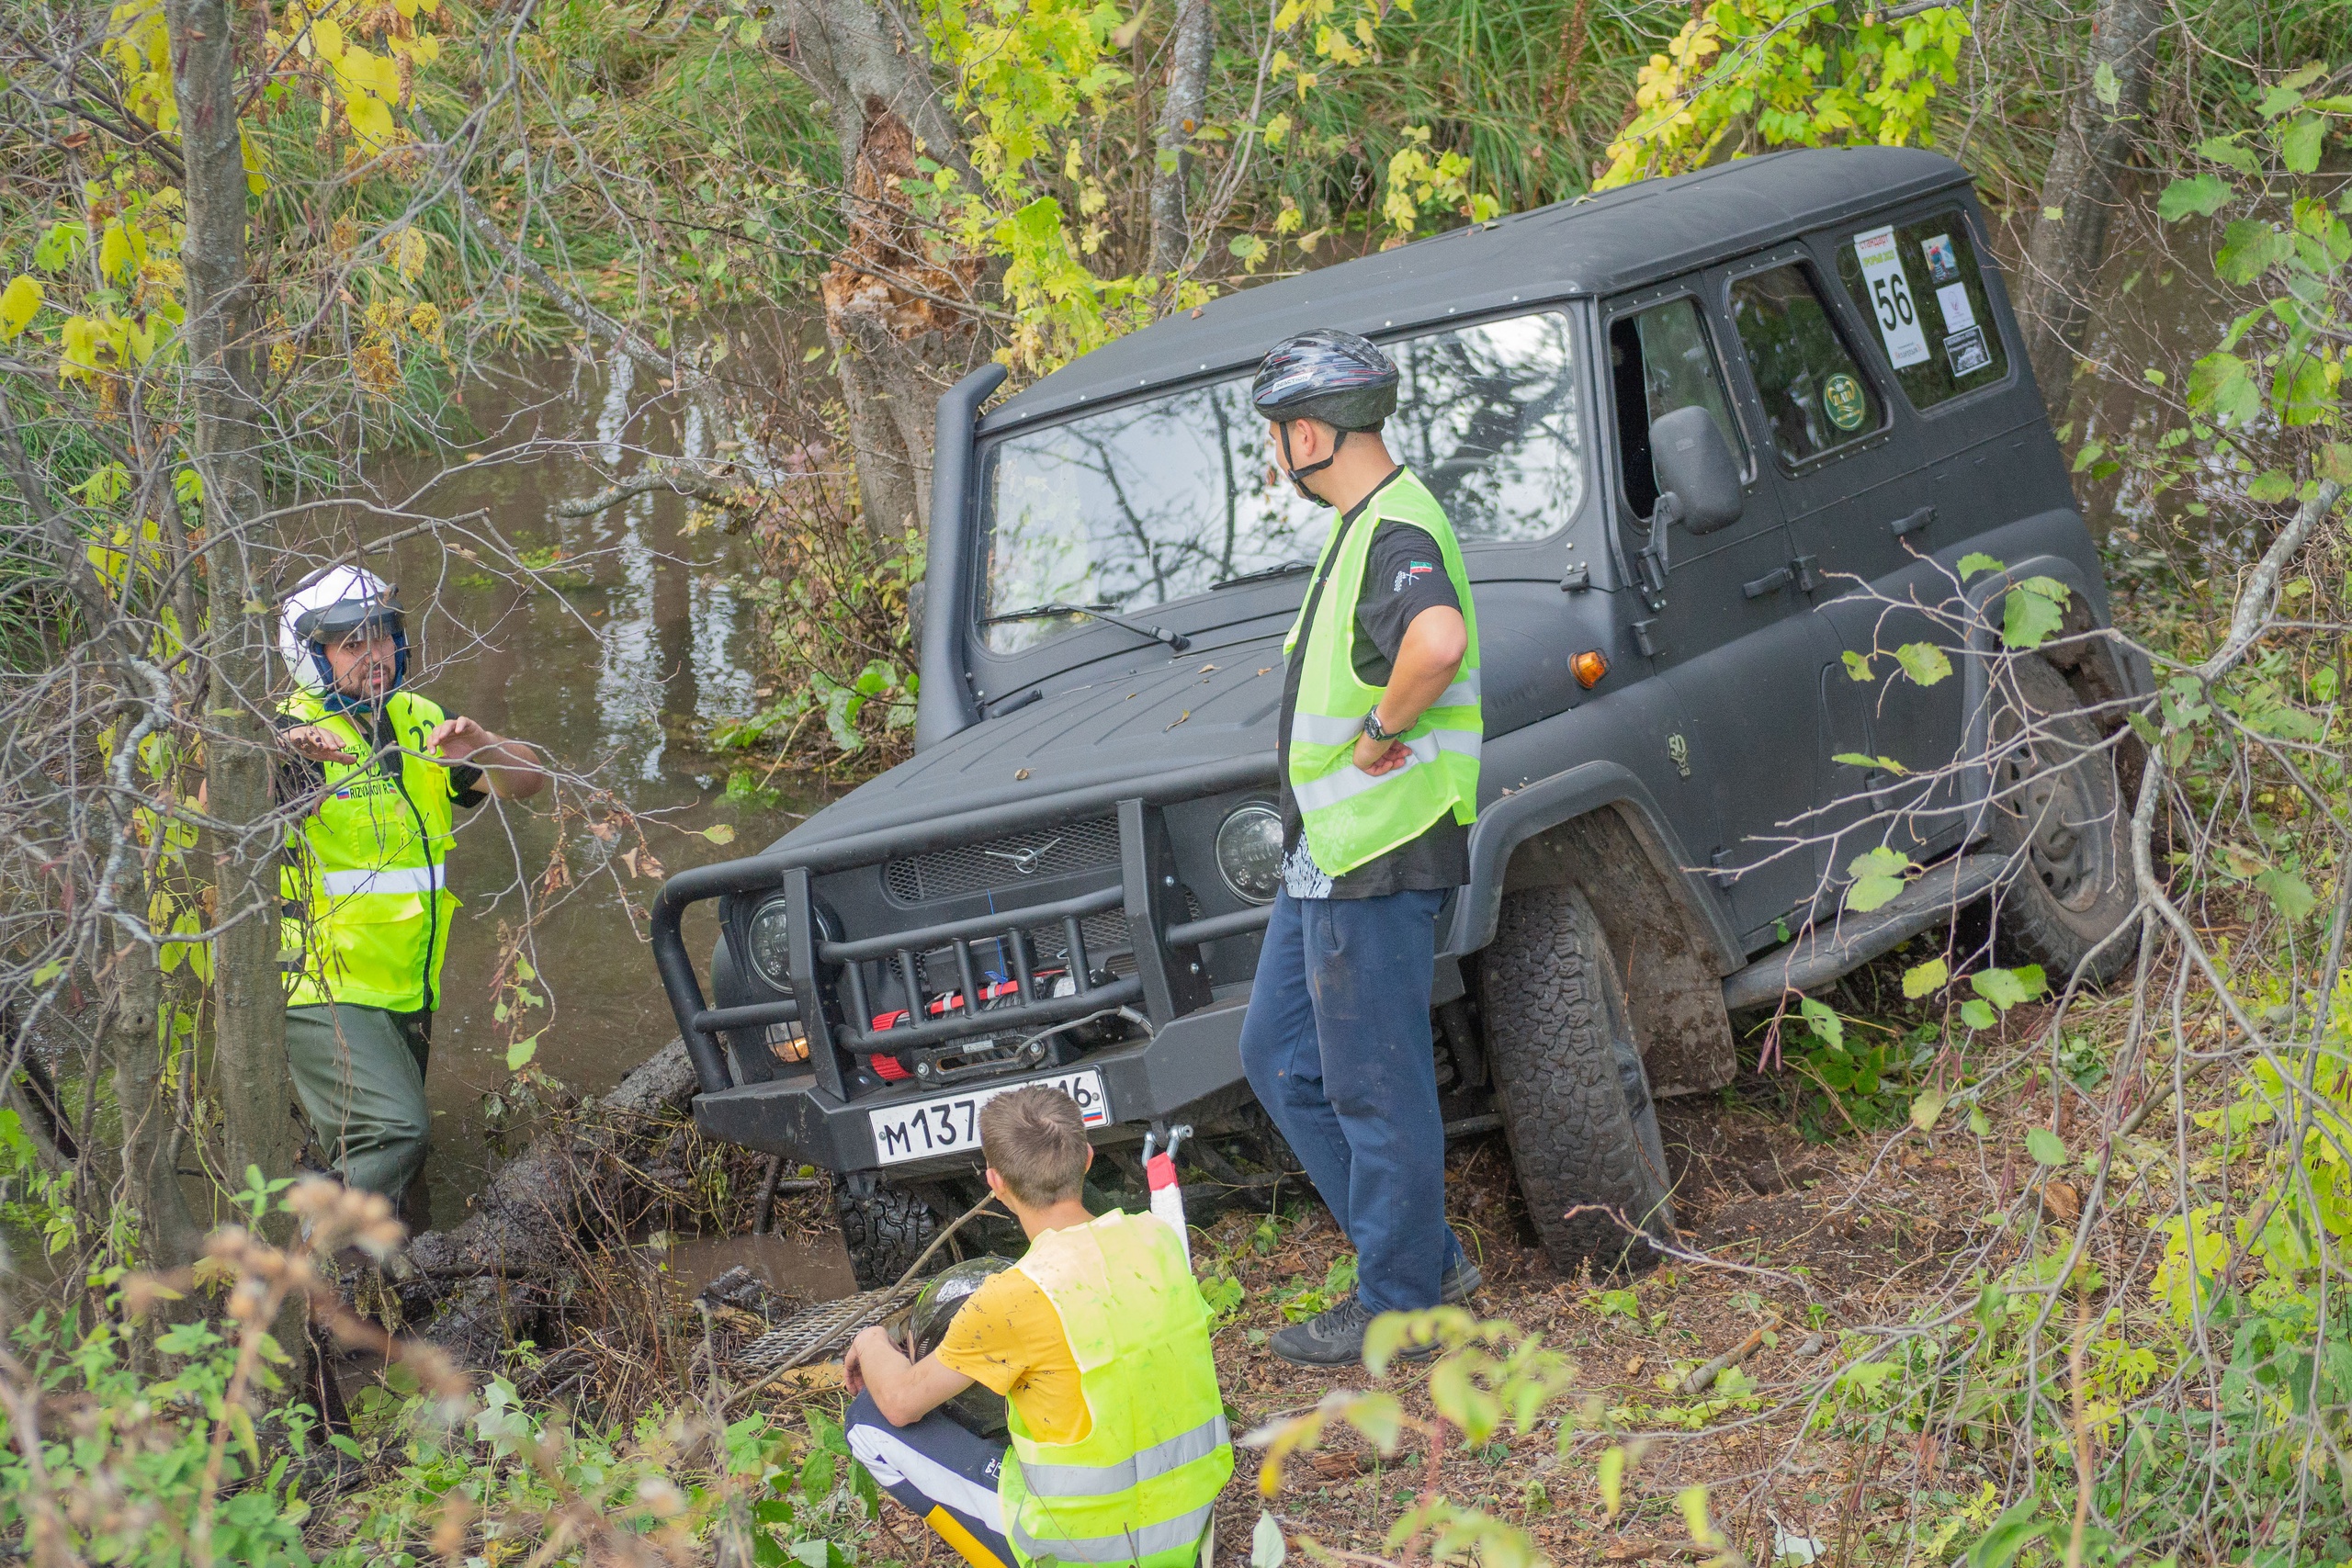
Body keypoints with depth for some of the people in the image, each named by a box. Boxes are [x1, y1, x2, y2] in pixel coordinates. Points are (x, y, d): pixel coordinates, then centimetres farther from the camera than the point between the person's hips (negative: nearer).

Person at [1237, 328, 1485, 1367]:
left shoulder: (1397, 531, -19)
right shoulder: (1360, 526, 14)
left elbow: (1439, 637, -40)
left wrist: (1381, 729, -26)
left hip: (1379, 855, -11)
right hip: (1327, 853, 11)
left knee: (1373, 1084, -2)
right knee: (1278, 1055, 16)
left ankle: (1400, 1302, 10)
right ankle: (1424, 1253, 22)